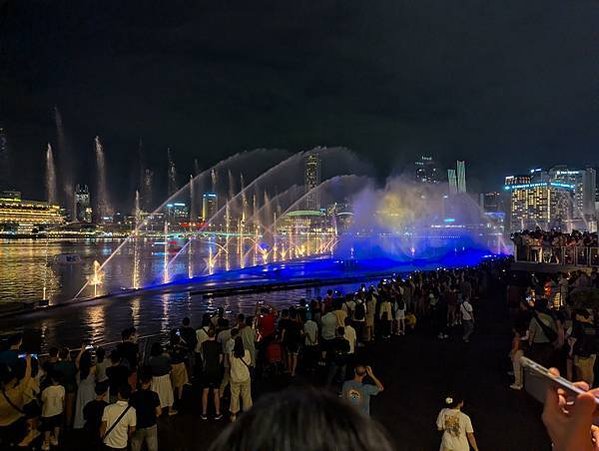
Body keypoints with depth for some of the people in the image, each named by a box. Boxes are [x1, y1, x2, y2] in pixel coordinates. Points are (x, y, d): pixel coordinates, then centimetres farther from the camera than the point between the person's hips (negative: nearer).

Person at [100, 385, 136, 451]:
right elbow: (132, 429, -6)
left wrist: (102, 438, 9)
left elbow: (103, 426, -9)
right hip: (122, 444, 0)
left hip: (109, 443, 0)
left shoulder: (108, 408, -16)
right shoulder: (132, 410, -14)